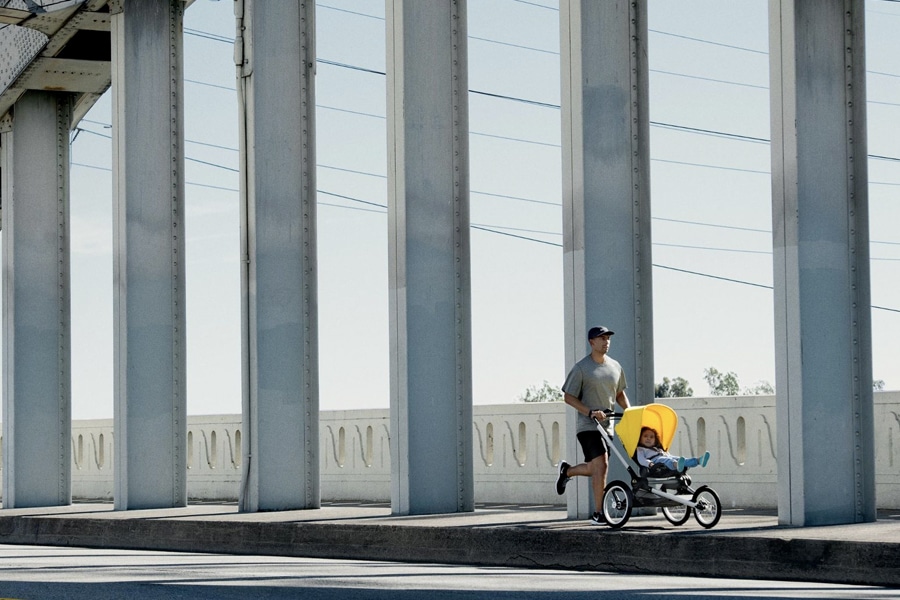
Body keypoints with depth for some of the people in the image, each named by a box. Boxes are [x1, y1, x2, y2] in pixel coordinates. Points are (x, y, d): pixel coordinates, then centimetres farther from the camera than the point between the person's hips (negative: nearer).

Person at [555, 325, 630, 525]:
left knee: (594, 470, 12)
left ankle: (567, 471, 43)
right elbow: (568, 397, -7)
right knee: (601, 465, -19)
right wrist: (590, 412, -19)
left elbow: (620, 394, 23)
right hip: (588, 426, -6)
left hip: (607, 425, 6)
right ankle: (597, 513, -13)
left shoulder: (615, 367, 11)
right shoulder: (581, 368, -6)